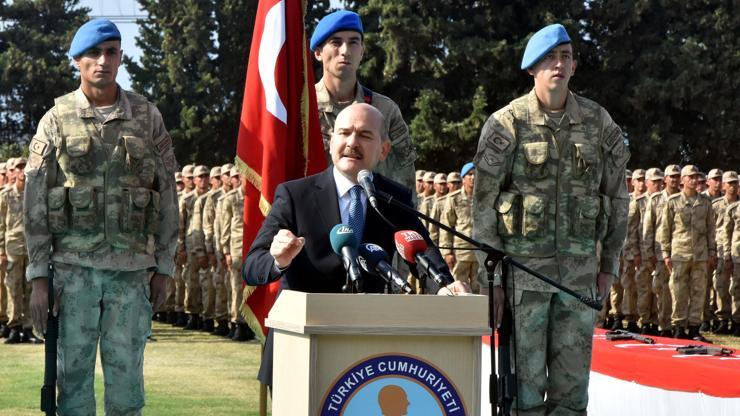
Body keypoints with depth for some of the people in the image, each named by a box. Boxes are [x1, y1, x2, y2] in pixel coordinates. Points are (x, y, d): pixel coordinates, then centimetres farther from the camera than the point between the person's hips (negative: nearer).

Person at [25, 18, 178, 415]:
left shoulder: (147, 117, 7)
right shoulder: (56, 120, 4)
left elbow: (167, 196, 9)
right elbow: (34, 204, 2)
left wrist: (164, 267, 5)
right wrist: (38, 277, -3)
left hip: (133, 268, 1)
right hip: (73, 267, -1)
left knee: (126, 370, 4)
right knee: (73, 369, 2)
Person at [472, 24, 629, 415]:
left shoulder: (597, 122, 7)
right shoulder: (507, 124, -2)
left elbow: (617, 196, 14)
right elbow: (483, 203, -2)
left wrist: (609, 261, 10)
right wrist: (492, 273, -6)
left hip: (580, 268, 3)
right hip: (523, 265, -3)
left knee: (573, 372, 6)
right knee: (525, 372, -1)